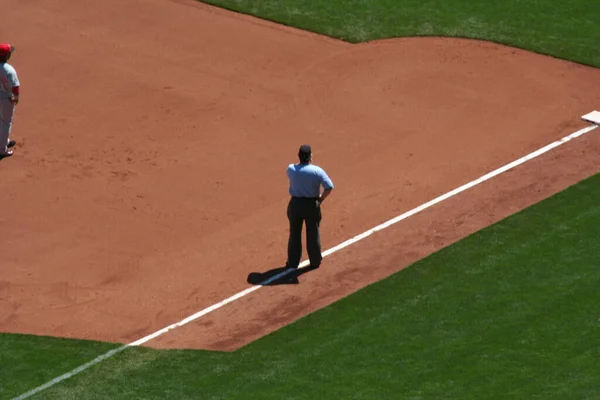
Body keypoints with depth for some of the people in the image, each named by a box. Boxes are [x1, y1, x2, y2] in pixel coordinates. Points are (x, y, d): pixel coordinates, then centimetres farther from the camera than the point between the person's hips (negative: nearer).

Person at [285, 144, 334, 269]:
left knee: (295, 234, 15)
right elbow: (329, 187, -17)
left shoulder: (290, 169, -11)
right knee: (313, 234, 13)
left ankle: (293, 262, 22)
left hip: (295, 204, 1)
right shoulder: (317, 171, -16)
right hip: (312, 204, -1)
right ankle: (315, 261, 24)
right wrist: (321, 198, -3)